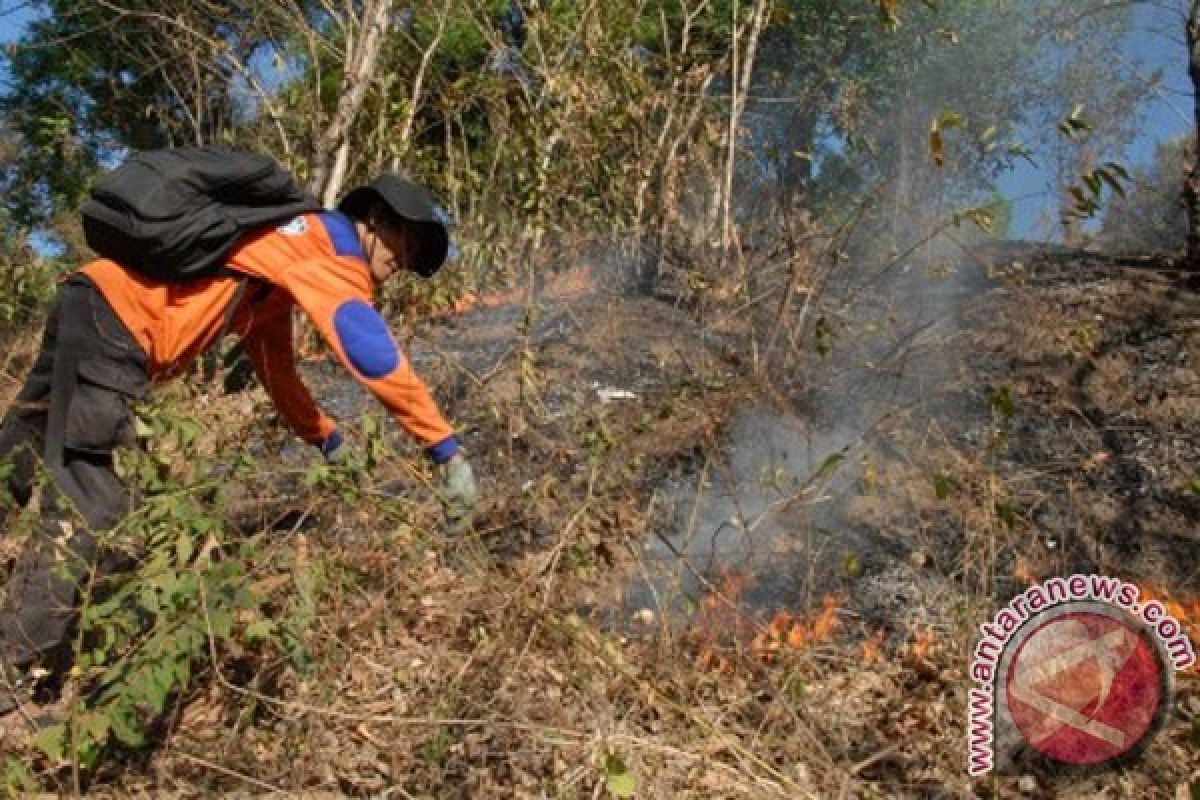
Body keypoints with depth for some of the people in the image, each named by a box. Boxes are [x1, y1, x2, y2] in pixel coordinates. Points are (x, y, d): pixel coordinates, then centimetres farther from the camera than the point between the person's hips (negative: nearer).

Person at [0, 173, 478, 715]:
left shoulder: (286, 260, 23)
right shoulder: (326, 245, -7)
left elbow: (275, 368, 31)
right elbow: (375, 355, -19)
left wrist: (329, 441, 33)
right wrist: (447, 451, -15)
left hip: (89, 306, 10)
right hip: (114, 330, -10)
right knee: (85, 509, -7)